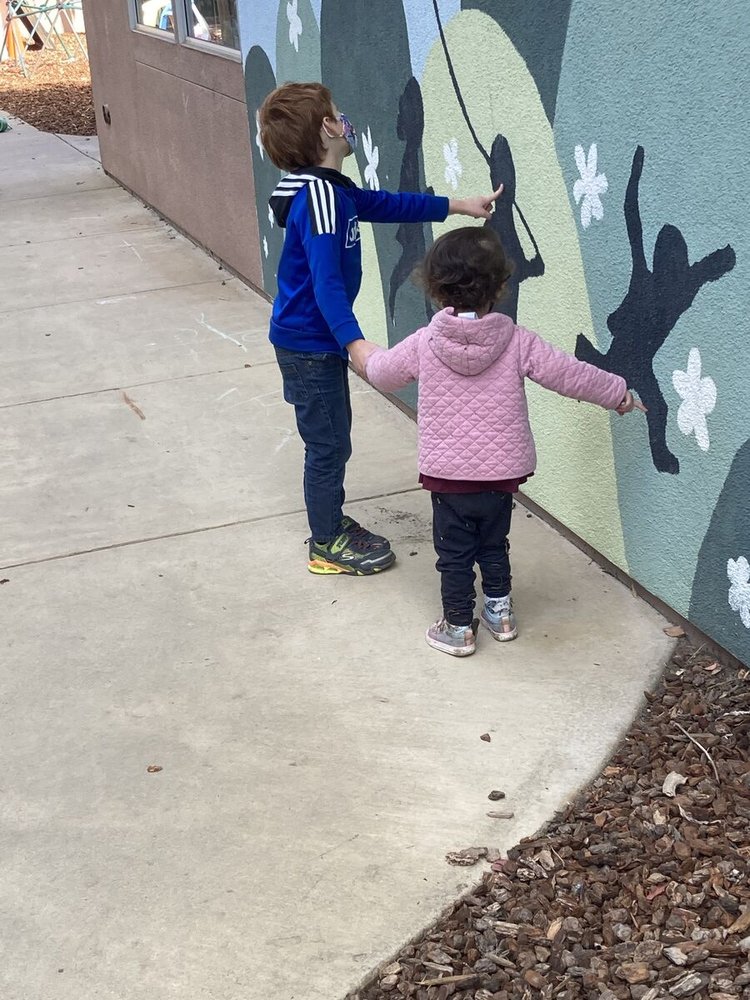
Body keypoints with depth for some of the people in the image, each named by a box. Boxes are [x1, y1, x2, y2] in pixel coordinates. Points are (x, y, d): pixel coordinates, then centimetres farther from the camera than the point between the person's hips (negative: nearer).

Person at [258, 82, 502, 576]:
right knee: (328, 444, 3)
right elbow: (326, 281, -33)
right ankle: (328, 545, 17)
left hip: (318, 341, 10)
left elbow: (389, 204, 18)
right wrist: (355, 342, -41)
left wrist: (460, 205, 22)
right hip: (309, 345, -10)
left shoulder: (332, 191, 5)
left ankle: (331, 520, 37)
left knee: (333, 438, 21)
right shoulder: (318, 198, -25)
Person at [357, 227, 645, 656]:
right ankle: (500, 612, 36)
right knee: (494, 545, 22)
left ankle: (459, 628, 21)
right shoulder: (518, 342, -11)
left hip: (447, 475, -2)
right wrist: (619, 393, 11)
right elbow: (572, 375, -5)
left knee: (455, 555, 12)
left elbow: (382, 373, 6)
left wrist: (365, 353, 29)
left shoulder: (424, 343, -10)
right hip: (502, 473, 2)